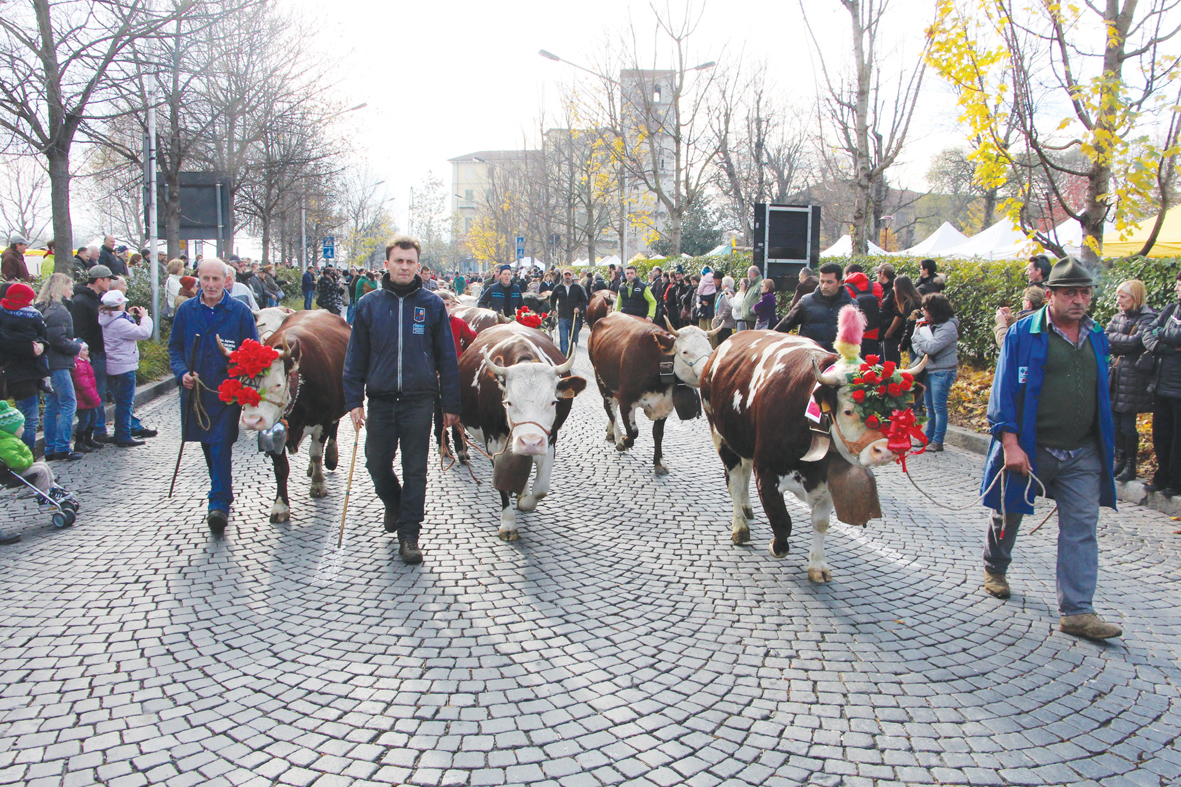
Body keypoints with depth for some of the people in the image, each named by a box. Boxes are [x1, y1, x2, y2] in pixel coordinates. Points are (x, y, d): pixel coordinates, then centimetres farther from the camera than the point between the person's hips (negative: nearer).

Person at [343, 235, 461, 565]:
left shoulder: (432, 304, 2)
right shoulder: (370, 304, 5)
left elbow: (447, 357, 4)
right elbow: (356, 356, 7)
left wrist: (451, 405, 1)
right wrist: (354, 399, 0)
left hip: (419, 400, -1)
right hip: (380, 399, 2)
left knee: (415, 469, 3)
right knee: (377, 463, 8)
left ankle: (409, 535, 14)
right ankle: (394, 504, 39)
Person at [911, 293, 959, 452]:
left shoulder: (948, 327, -16)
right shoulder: (925, 323, 6)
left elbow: (931, 347, -24)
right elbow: (915, 344, 8)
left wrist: (917, 335, -10)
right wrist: (922, 351, -13)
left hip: (942, 372, -8)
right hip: (928, 370, 8)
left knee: (939, 407, -5)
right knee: (929, 407, 14)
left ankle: (937, 441, 0)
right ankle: (928, 438, 22)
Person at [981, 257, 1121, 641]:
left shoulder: (1096, 336, 9)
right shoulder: (1023, 333, -7)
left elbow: (1101, 393, 19)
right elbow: (1005, 390, -10)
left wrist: (1104, 444, 18)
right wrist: (1009, 442, -18)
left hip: (1083, 454, 4)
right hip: (1029, 449, -4)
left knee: (1082, 529, -3)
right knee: (1008, 514, 14)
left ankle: (1077, 611, 0)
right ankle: (995, 568, 41)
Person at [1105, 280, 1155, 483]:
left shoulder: (1148, 318, -7)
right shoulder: (1118, 317, 14)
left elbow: (1136, 341, -19)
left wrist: (1113, 338, -6)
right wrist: (1124, 344, -12)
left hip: (1134, 378, -6)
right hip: (1115, 376, 6)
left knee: (1127, 424, -4)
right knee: (1115, 422, 8)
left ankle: (1131, 466, 9)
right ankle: (1120, 461, 20)